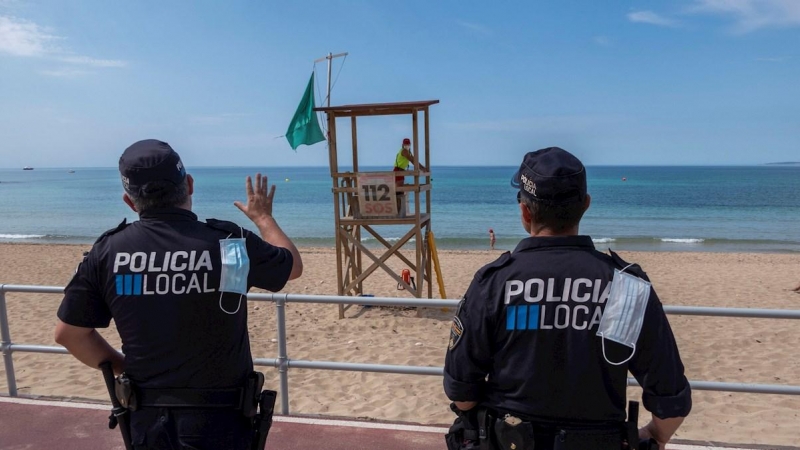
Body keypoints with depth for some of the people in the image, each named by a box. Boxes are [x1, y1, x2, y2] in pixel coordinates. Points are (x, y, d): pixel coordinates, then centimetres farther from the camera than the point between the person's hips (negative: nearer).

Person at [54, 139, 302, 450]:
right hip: (220, 419, -2)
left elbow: (69, 333, 1)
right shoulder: (230, 243, -16)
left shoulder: (107, 252, -9)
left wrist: (122, 367, 14)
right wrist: (263, 216, 17)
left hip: (147, 420, 3)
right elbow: (294, 266, 2)